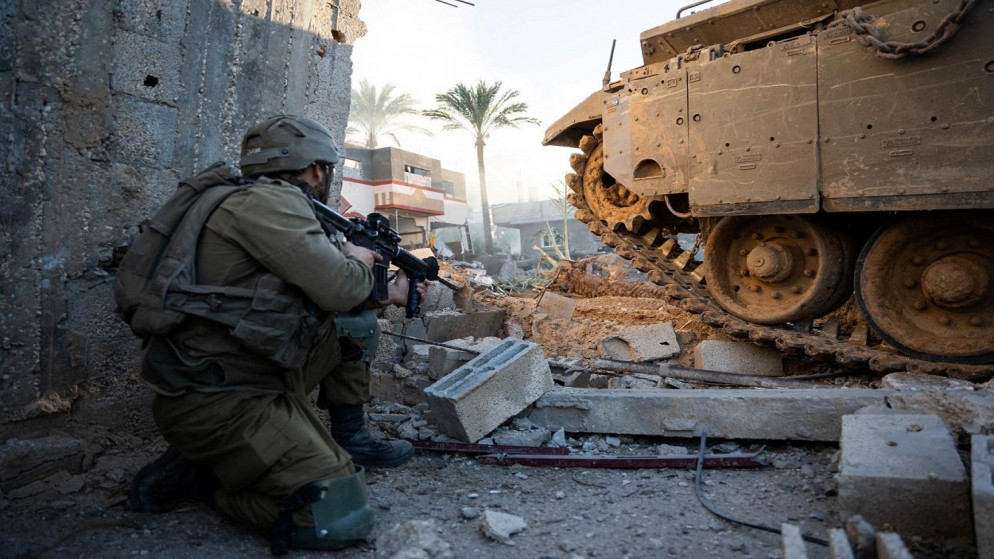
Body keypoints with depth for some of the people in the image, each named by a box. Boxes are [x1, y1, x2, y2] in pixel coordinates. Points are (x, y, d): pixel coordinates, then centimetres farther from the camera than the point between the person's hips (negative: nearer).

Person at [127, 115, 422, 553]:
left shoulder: (275, 206, 15)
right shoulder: (268, 202, -16)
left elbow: (319, 297, 23)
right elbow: (337, 288, -21)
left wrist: (390, 294, 33)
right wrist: (358, 262, 2)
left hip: (260, 373, 10)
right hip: (215, 401, -10)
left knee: (357, 327, 16)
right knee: (340, 520, -19)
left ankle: (350, 439, 23)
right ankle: (192, 473, 0)